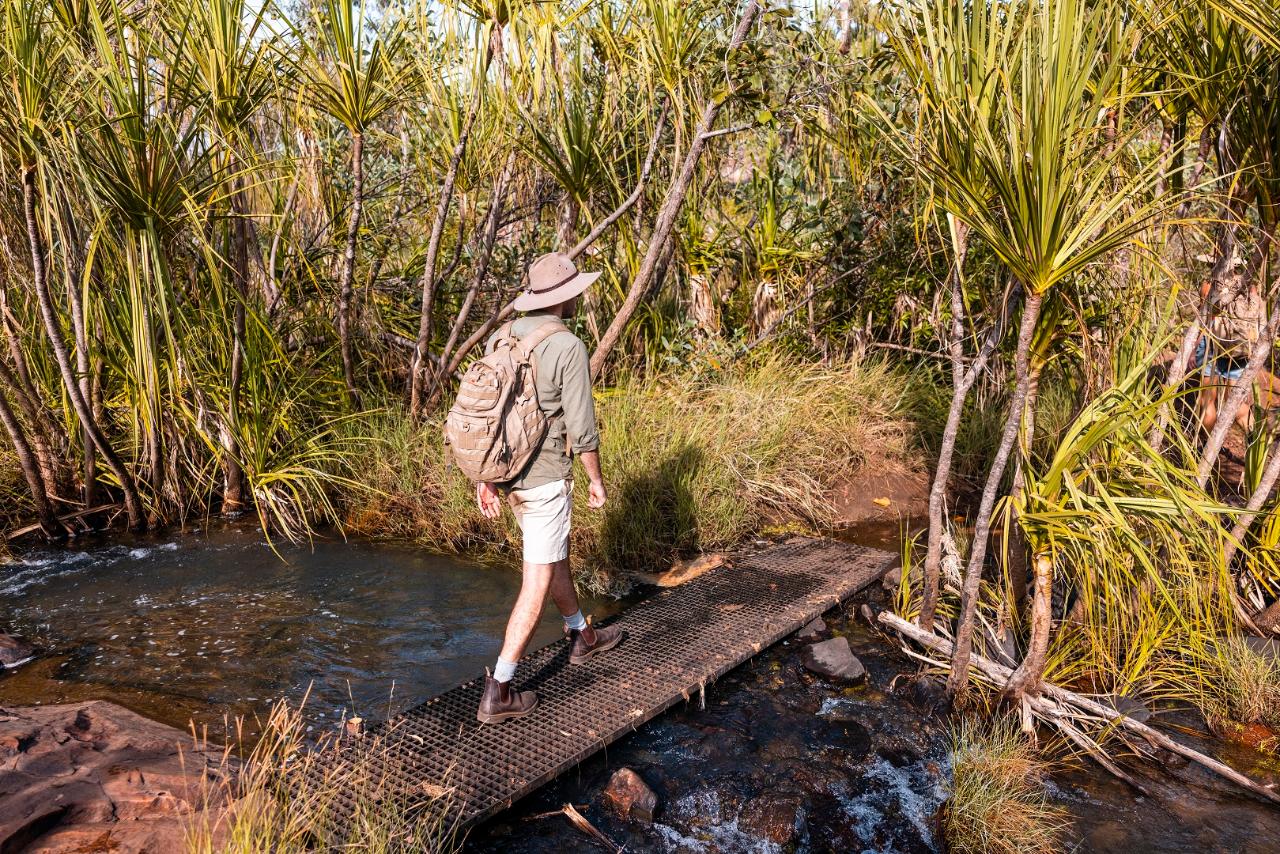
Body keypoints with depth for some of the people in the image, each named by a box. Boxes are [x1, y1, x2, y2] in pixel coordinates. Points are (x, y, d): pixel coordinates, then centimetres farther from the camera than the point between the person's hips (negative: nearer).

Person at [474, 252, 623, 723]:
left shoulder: (501, 339, 4)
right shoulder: (569, 348, -18)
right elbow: (581, 429, -17)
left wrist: (484, 479, 12)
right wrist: (597, 480, -2)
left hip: (507, 472, 8)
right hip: (546, 478, -8)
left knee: (556, 554, 26)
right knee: (537, 585, 1)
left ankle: (582, 636, 46)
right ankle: (498, 692, 5)